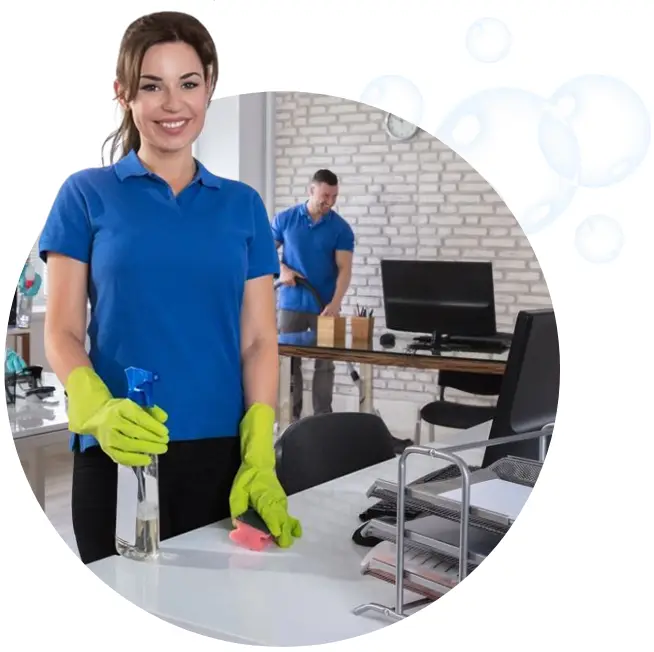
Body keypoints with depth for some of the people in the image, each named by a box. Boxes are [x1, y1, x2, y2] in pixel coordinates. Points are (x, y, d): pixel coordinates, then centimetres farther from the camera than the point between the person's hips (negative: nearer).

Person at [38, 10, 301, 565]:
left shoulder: (243, 205, 8)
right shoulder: (88, 195, 2)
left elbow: (259, 341, 3)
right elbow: (62, 334, -2)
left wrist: (260, 458, -8)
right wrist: (98, 410, -22)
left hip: (222, 453, 2)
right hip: (118, 455, -2)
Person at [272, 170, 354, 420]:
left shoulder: (341, 228, -3)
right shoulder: (285, 219, 0)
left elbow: (344, 269, -9)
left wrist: (335, 303, -23)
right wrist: (282, 269, -12)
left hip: (325, 306, -1)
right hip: (291, 303, 1)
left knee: (324, 363, 3)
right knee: (289, 360, 5)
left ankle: (323, 416, 12)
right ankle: (291, 416, 15)